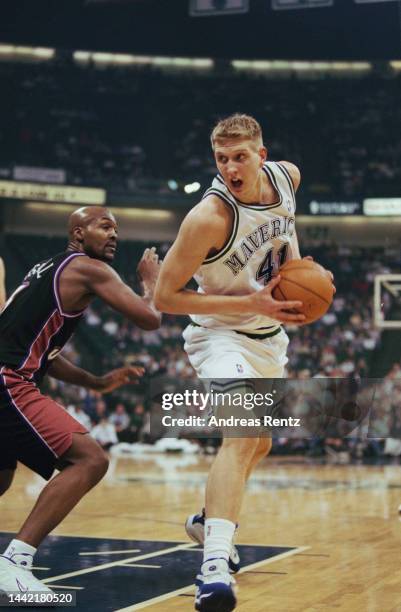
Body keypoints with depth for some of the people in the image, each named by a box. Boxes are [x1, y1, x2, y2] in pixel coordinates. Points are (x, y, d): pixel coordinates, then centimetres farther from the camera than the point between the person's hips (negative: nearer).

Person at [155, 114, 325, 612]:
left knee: (260, 444, 21)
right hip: (221, 335, -8)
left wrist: (295, 255, 1)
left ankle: (208, 520, 45)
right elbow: (164, 297, -23)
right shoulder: (209, 217, -27)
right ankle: (214, 564, -37)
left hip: (269, 336, 8)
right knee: (243, 434, -31)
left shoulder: (287, 176, -8)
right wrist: (251, 303, -28)